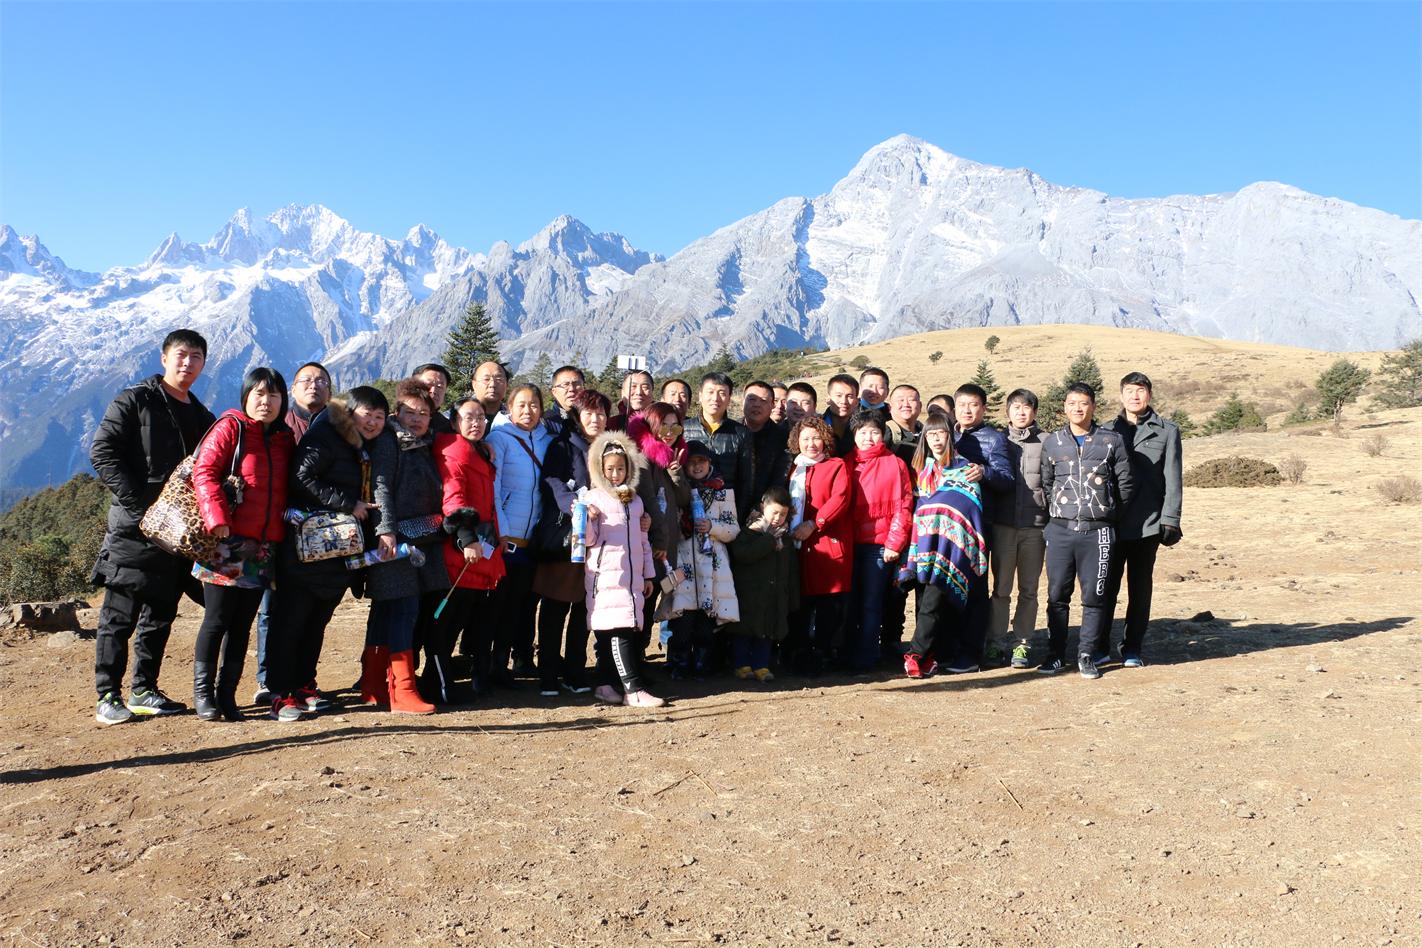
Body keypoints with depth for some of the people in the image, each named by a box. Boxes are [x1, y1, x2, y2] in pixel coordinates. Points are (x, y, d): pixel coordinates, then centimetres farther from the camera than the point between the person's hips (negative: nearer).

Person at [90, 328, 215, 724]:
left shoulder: (202, 417, 17)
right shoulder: (134, 401, -2)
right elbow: (101, 452, -9)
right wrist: (136, 498, -16)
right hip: (134, 528, -6)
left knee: (161, 615, 11)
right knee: (120, 615, -2)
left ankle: (143, 691, 21)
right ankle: (108, 696, 6)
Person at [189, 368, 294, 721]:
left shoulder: (286, 441, 15)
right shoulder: (230, 428, -2)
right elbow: (203, 472, -11)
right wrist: (217, 519, -21)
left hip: (265, 548, 5)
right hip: (227, 544, -5)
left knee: (242, 624, 8)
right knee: (218, 619, -1)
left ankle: (227, 695, 16)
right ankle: (202, 692, 12)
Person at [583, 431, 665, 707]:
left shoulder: (635, 499, 17)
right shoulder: (594, 498, -1)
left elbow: (643, 540, 21)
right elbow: (590, 540, -4)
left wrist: (648, 575, 20)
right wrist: (586, 520, -23)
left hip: (632, 576, 6)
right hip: (606, 575, -5)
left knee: (612, 632, 7)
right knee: (619, 630, -12)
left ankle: (606, 685, 16)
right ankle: (633, 690, -15)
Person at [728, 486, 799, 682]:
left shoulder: (785, 538, 11)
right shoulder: (748, 532, -6)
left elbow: (792, 570, 14)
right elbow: (742, 553, -25)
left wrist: (793, 600, 11)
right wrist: (769, 540, -19)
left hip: (775, 597, 5)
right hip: (749, 594, -5)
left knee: (768, 630, 7)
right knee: (744, 630, 1)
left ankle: (761, 665, 15)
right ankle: (741, 664, 12)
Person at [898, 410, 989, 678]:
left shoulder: (963, 470, 0)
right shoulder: (921, 469, 15)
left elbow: (972, 509, -3)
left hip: (950, 547, -5)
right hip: (925, 547, 5)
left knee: (932, 603, -13)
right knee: (925, 602, 2)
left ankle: (916, 655, -12)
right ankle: (931, 656, 8)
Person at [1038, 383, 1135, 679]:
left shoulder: (1112, 441, 4)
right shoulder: (1052, 443, 9)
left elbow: (1126, 484, 8)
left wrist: (1108, 515, 8)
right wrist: (1058, 513, 10)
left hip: (1098, 532, -1)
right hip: (1060, 530, 1)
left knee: (1094, 596, 2)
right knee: (1057, 594, 3)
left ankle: (1087, 655, 12)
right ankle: (1056, 654, 13)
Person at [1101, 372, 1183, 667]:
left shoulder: (1167, 431, 6)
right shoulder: (1108, 431, 9)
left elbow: (1172, 478, 2)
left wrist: (1170, 520, -5)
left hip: (1148, 523, 0)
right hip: (1110, 522, 1)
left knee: (1140, 588, 7)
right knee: (1107, 586, 2)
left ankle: (1132, 648, 16)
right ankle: (1099, 645, 12)